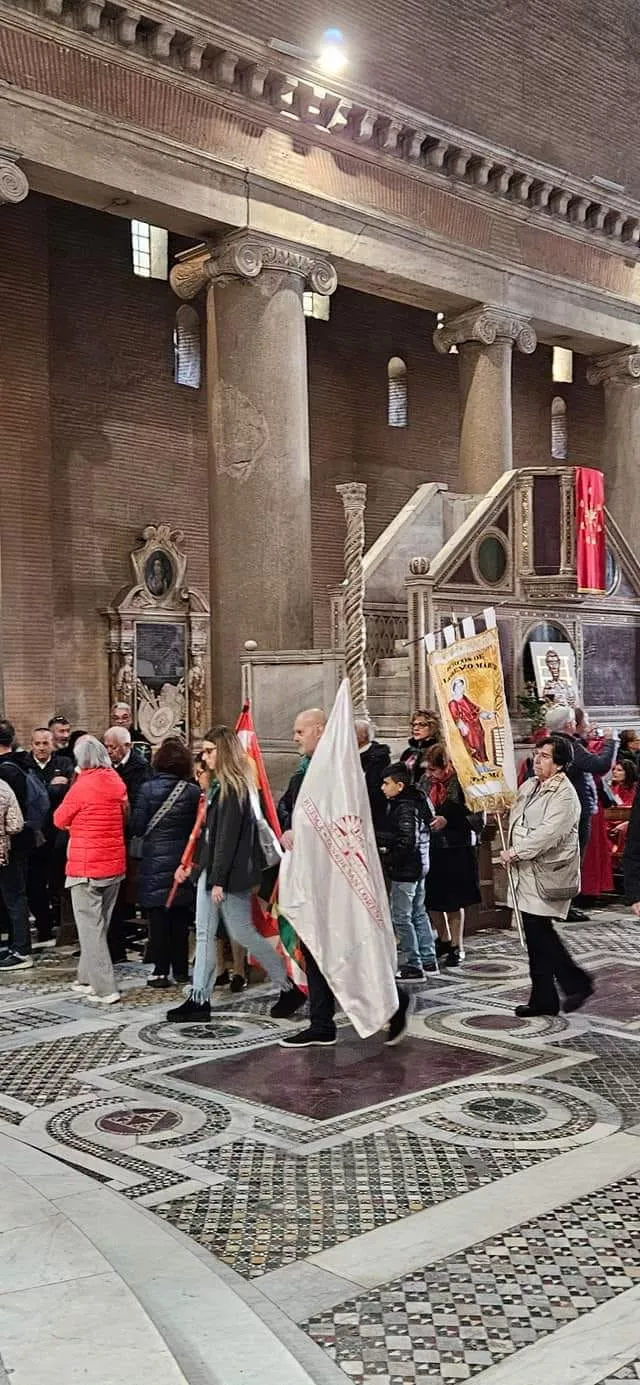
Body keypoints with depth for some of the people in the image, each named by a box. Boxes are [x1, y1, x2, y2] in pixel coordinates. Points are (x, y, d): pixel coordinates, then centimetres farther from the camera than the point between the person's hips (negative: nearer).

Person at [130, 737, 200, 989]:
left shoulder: (147, 789, -9)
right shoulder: (193, 791, -6)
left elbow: (136, 827, -8)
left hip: (155, 863, -2)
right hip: (183, 862, 2)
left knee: (158, 918, 3)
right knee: (180, 918, 10)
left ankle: (160, 971, 3)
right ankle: (180, 970, 15)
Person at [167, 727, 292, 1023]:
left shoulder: (234, 788, -16)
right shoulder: (220, 785, 13)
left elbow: (228, 835, -20)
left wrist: (219, 880, -22)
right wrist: (192, 863, 15)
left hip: (230, 873, -10)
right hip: (211, 868, 10)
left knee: (242, 933, -1)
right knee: (204, 933, 8)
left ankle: (290, 984, 14)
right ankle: (200, 999, 12)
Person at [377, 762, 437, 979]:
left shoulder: (405, 808, -19)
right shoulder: (417, 800, 10)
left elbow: (407, 841, -25)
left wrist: (386, 857, -16)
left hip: (405, 869, -10)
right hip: (419, 865, 10)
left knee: (401, 917, -3)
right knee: (418, 913, 18)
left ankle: (413, 966, 1)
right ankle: (428, 960, 26)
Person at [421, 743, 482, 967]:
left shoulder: (461, 783, -14)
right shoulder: (425, 783, 2)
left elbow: (478, 818, -12)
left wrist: (449, 821, -20)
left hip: (456, 850, -5)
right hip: (430, 848, 5)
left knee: (453, 902, 5)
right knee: (430, 899, 8)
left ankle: (457, 947, 21)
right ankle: (444, 940, 31)